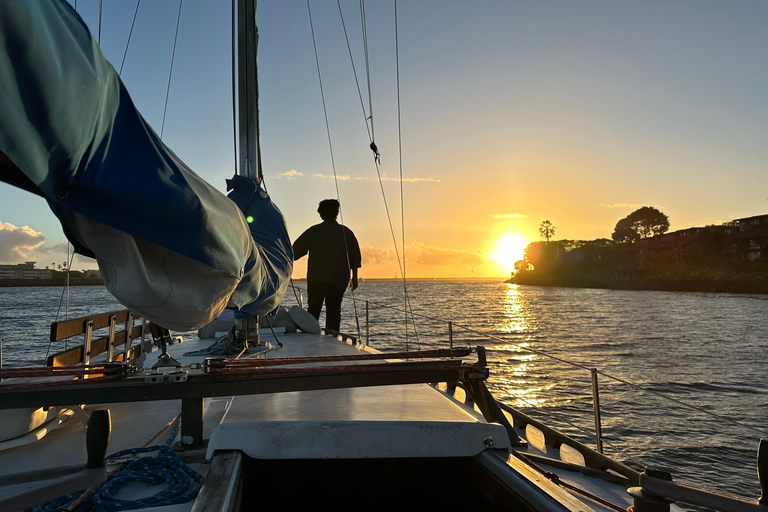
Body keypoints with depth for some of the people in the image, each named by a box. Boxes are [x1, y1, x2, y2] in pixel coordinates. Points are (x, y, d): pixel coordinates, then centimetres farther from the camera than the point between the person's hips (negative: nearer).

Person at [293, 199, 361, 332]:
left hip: (316, 279, 0)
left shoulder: (313, 231, 1)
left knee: (313, 309, 11)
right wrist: (354, 277, 15)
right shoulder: (346, 232, 3)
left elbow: (295, 251, 4)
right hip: (339, 281, 0)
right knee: (334, 311, 3)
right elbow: (355, 258, 6)